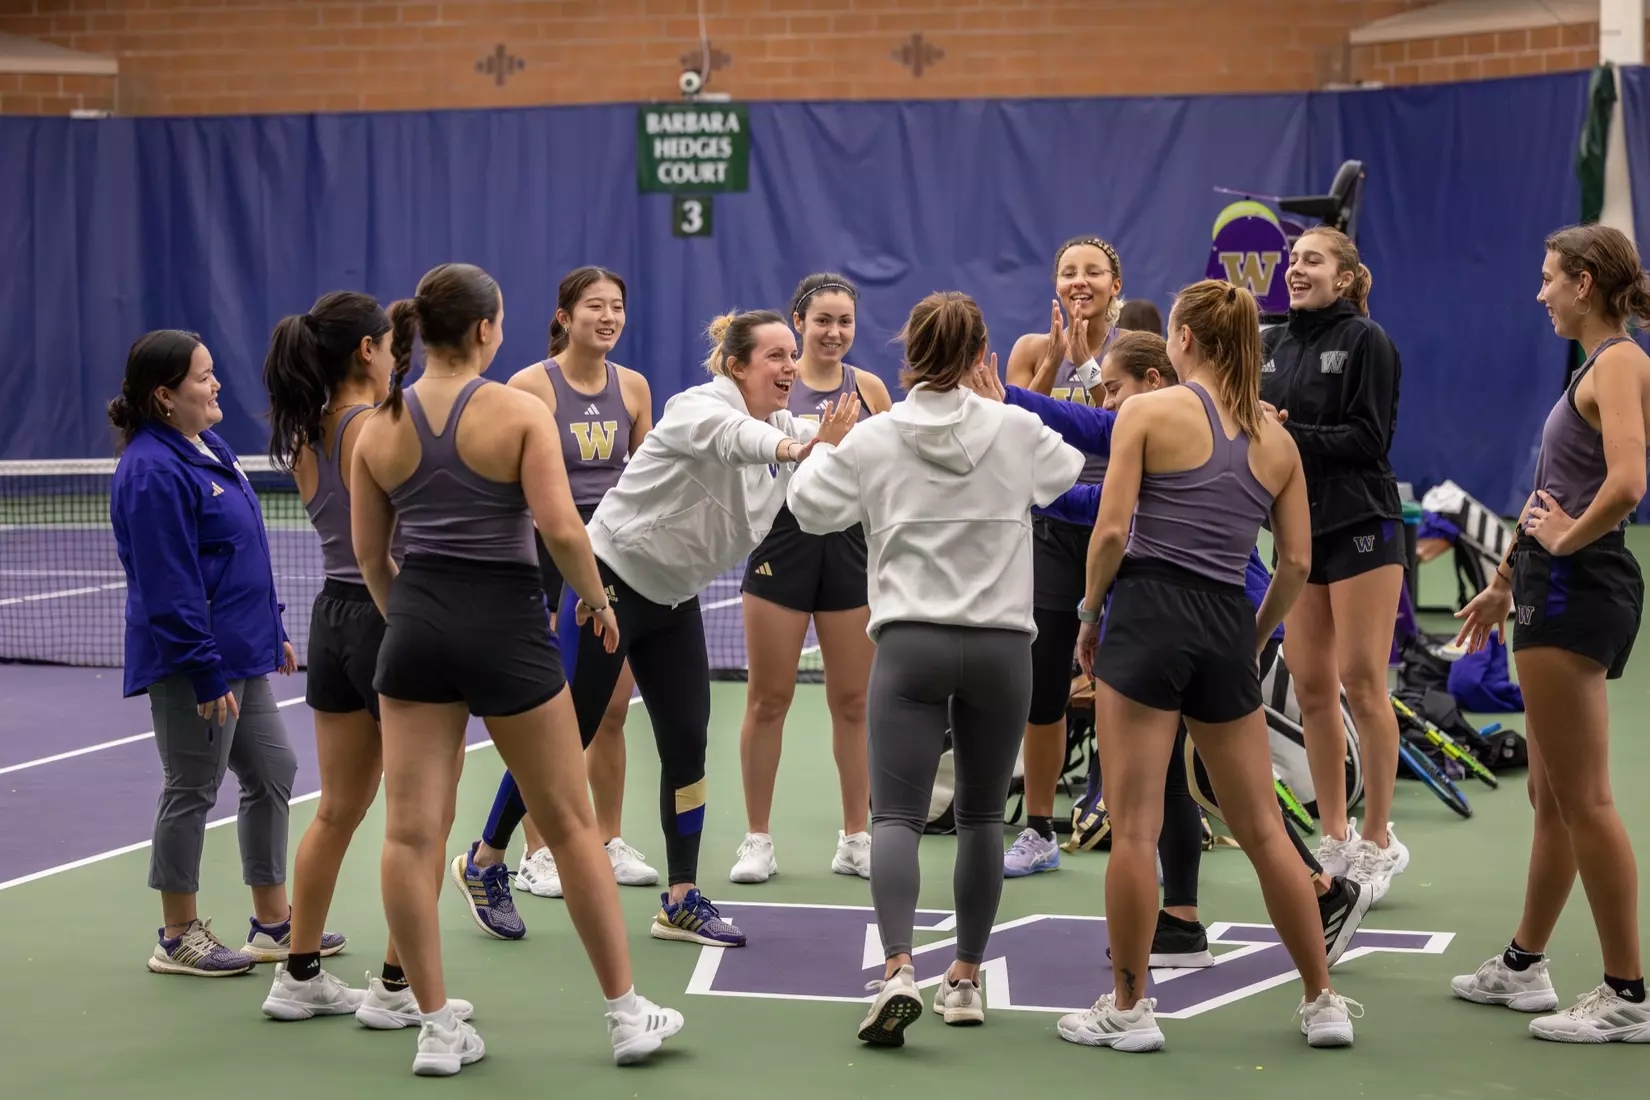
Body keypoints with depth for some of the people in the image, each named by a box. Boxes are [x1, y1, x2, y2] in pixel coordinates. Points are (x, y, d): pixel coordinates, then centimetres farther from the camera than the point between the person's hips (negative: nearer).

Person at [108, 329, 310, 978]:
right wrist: (207, 674, -23)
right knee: (191, 791, 1)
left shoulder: (209, 449, 11)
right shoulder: (152, 473, -20)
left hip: (241, 655, 10)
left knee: (271, 775, 14)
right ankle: (178, 939, 13)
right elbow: (169, 587, -23)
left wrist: (273, 631, 20)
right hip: (192, 663, -10)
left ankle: (273, 923, 24)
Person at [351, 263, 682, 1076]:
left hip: (416, 623, 3)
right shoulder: (520, 412, -8)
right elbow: (561, 529, -15)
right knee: (570, 826, 8)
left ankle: (437, 1028, 6)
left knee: (411, 833, 4)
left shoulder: (379, 427, 4)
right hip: (506, 623, -3)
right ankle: (627, 1014, 15)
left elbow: (368, 549, 9)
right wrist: (598, 602, 1)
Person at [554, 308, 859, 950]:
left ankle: (680, 901, 7)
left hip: (673, 602, 7)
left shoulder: (787, 431, 2)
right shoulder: (700, 408, -22)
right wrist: (790, 449, -67)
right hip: (608, 579, -7)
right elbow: (731, 437, -46)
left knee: (687, 745, 1)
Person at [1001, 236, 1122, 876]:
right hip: (1052, 528, 2)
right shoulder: (1034, 349, 5)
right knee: (1042, 684, 4)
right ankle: (1039, 832, 16)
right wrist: (1054, 360, -13)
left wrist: (1088, 362, -17)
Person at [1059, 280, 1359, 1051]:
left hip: (1148, 612, -5)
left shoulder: (1149, 412, -3)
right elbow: (1297, 563, 9)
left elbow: (1111, 532, -9)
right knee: (1262, 829, 12)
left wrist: (1090, 615, 5)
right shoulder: (1276, 439, 11)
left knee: (1134, 828, 1)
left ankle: (1128, 1009, 7)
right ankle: (1323, 1002, 17)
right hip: (1228, 626, 5)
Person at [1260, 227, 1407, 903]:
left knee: (1361, 683, -6)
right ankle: (1335, 837, 15)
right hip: (1298, 529, 6)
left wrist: (1291, 436, -19)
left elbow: (1368, 438, -12)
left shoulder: (1365, 341, -5)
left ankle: (1378, 842, 3)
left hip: (1359, 525, -6)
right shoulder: (1271, 344, 13)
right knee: (1310, 687, 6)